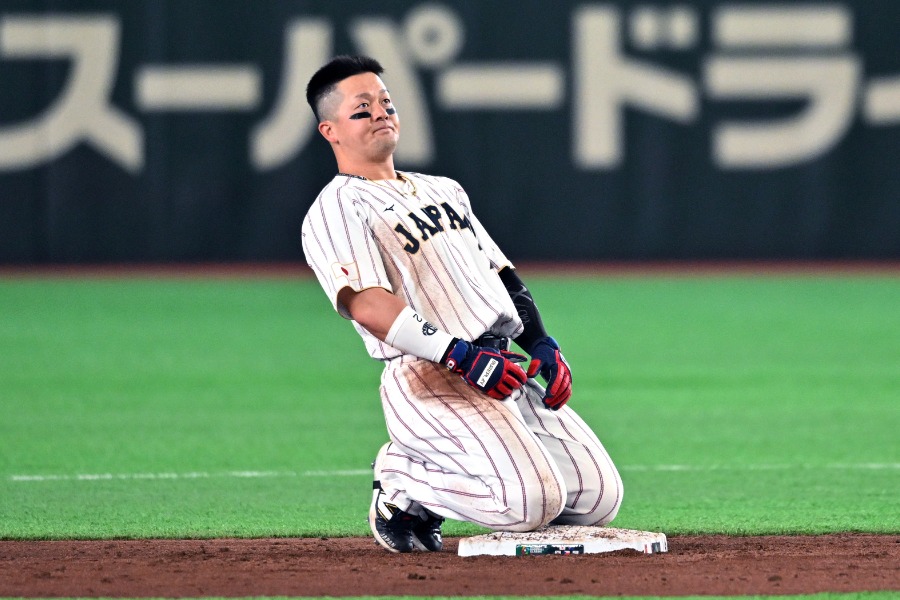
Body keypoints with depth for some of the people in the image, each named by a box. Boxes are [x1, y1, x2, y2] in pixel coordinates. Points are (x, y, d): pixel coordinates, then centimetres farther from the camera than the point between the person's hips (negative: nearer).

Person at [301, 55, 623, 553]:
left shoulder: (443, 190, 26)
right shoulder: (336, 210, -1)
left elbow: (502, 274, 27)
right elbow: (367, 305, -17)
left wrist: (541, 344, 9)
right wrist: (461, 356, -25)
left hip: (506, 371, 8)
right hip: (428, 379, -8)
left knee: (599, 496, -2)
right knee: (532, 502, -26)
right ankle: (402, 479, -1)